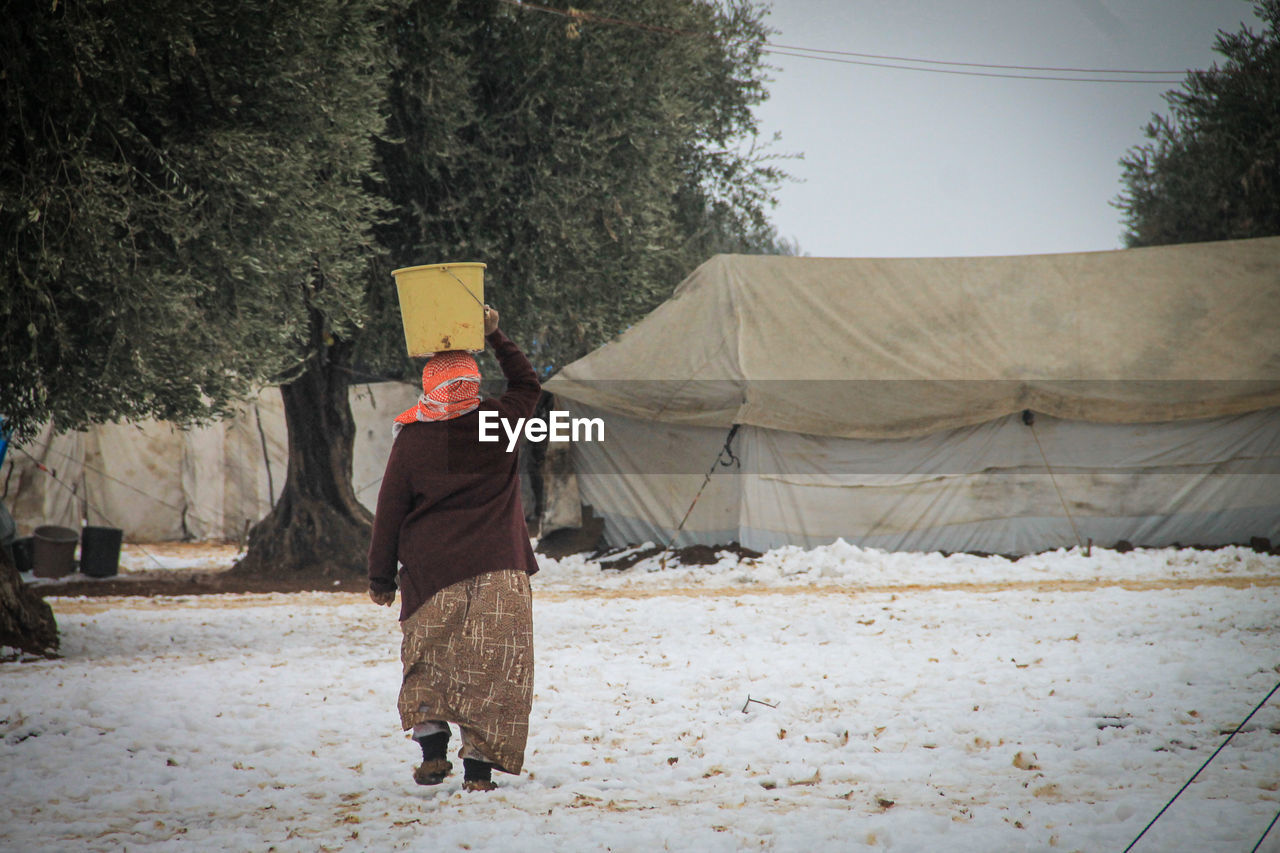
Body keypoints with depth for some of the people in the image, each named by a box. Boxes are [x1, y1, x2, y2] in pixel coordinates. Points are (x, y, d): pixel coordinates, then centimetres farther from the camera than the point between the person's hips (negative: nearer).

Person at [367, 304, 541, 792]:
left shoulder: (410, 440, -3)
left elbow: (389, 511, 1)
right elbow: (527, 383, 18)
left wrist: (381, 576, 9)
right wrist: (494, 336, 21)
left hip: (430, 570, 0)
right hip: (497, 570, 0)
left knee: (428, 664, 13)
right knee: (491, 666, 3)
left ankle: (432, 748, -1)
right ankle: (479, 766, -3)